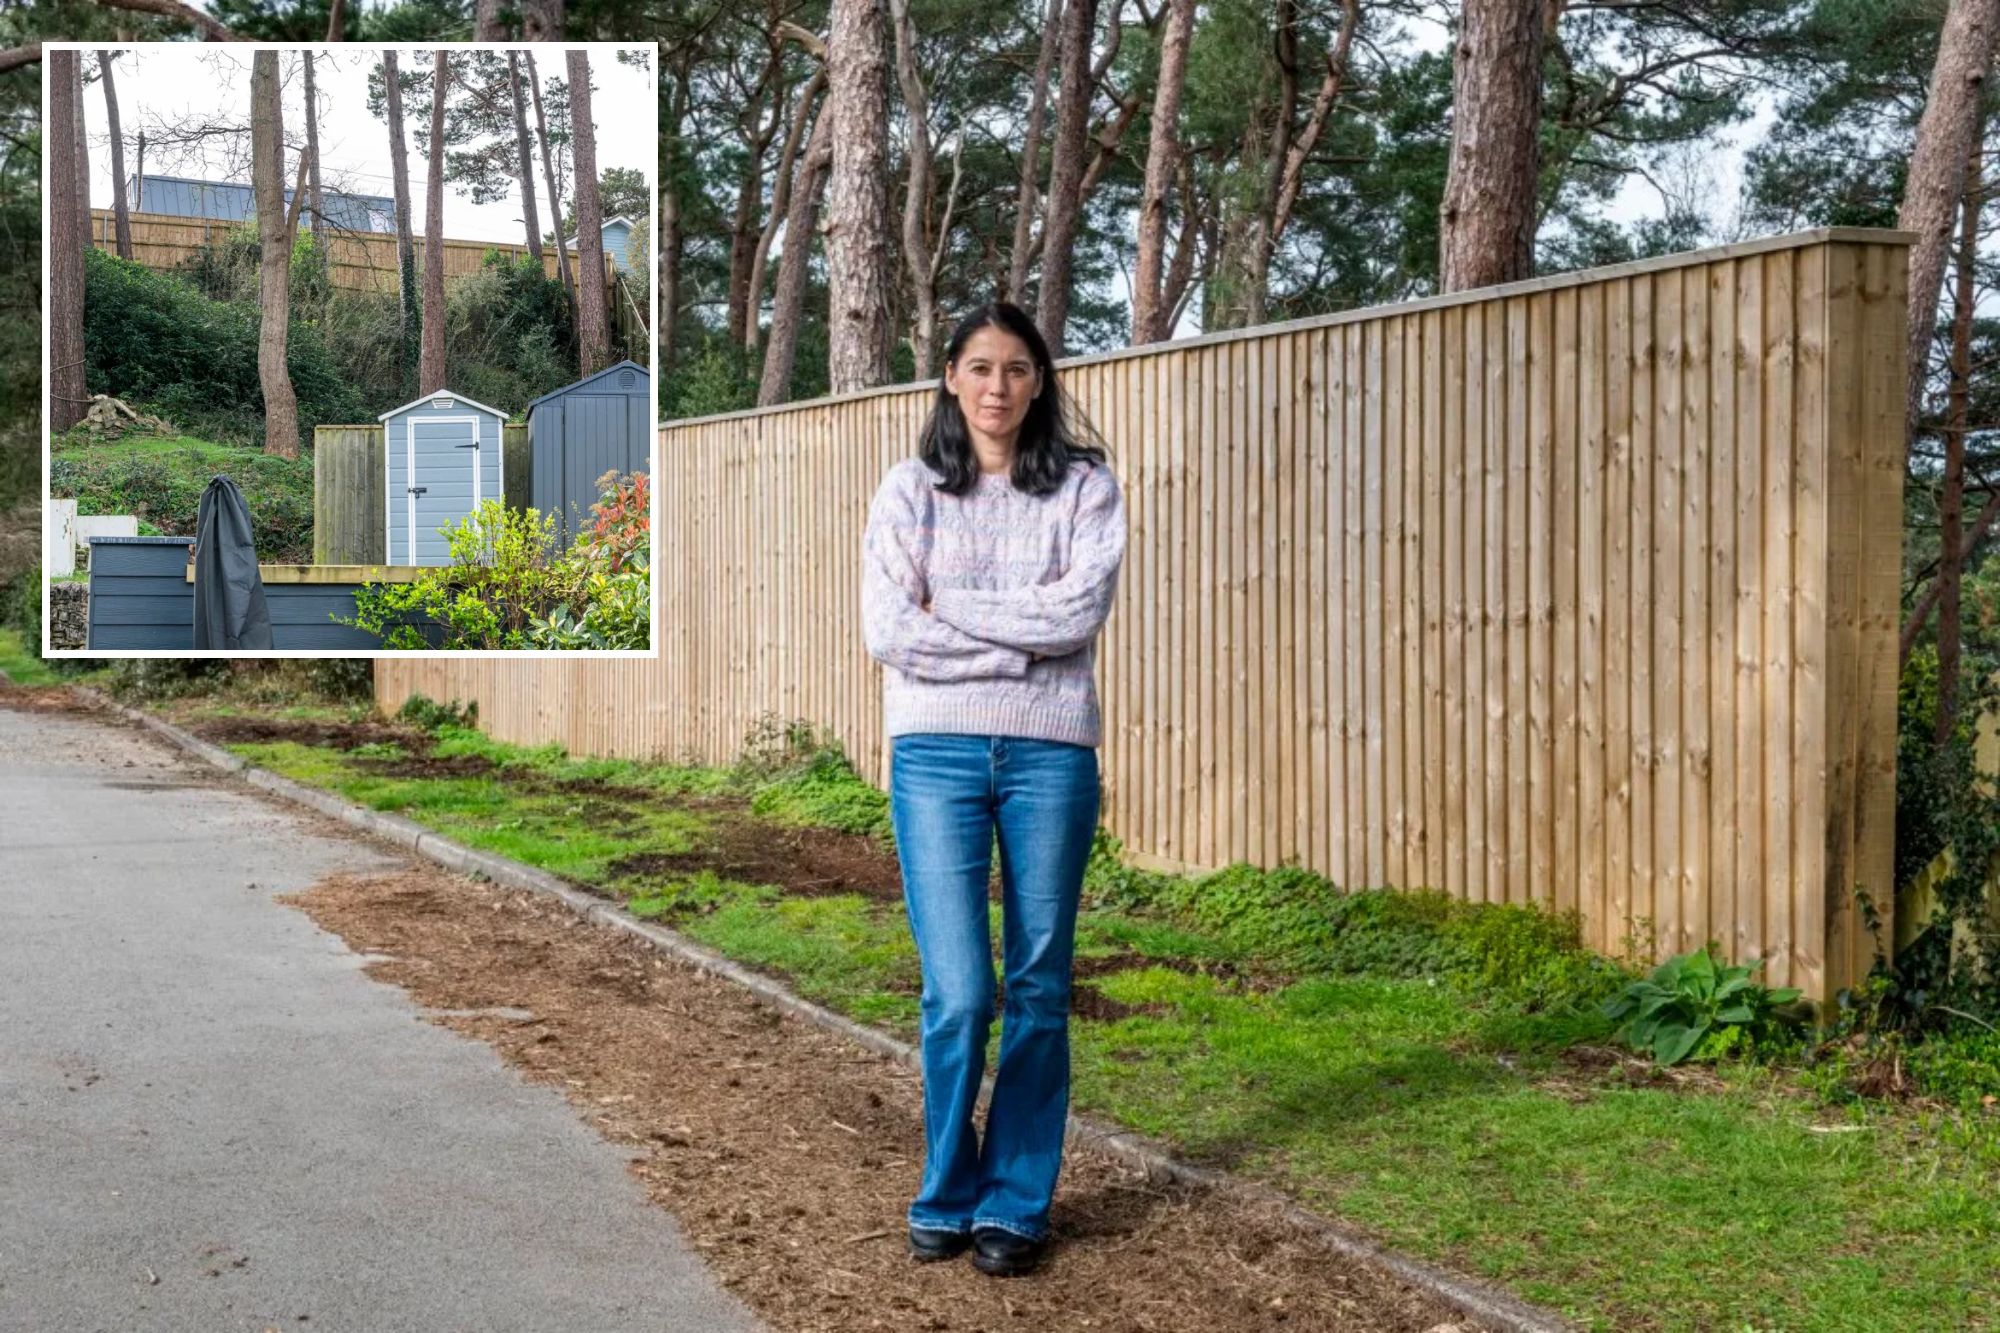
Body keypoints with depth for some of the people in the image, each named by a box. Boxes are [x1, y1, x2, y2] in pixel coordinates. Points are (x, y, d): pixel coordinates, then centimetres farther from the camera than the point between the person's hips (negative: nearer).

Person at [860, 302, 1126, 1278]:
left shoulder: (1085, 487, 5)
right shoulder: (909, 491, 6)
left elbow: (1079, 610, -10)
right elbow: (889, 633, -6)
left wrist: (952, 608, -8)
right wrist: (1027, 639, -8)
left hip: (1050, 754, 1)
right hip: (935, 753, 0)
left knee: (1038, 991, 6)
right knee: (958, 992, -6)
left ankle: (1015, 1206, 20)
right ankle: (947, 1196, 16)